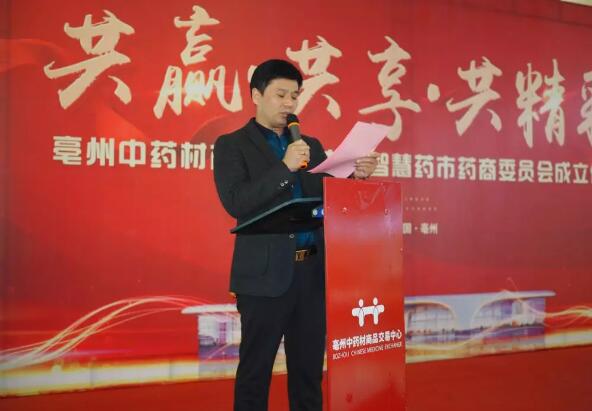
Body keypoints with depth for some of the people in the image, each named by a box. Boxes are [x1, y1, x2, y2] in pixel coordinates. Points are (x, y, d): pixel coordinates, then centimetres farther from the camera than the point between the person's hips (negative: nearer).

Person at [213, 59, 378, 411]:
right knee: (255, 370, 6)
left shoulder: (311, 146, 16)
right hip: (266, 275, -5)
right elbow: (236, 203, -14)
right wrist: (285, 167, -18)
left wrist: (354, 176, -6)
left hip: (312, 272, 5)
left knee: (309, 369, 13)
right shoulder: (232, 145, 0)